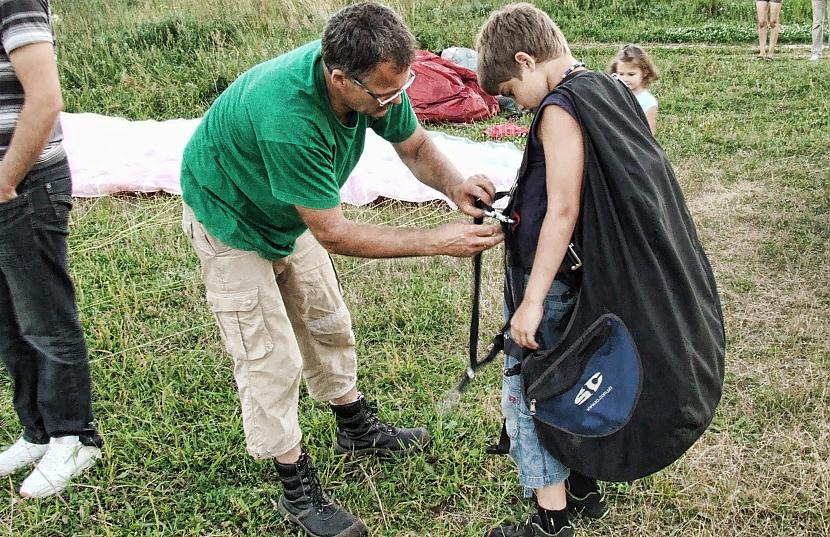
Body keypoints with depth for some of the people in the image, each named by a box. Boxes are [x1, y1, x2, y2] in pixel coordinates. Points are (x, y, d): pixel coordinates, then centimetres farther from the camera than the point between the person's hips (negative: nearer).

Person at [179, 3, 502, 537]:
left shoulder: (374, 78, -24)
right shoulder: (287, 116, -45)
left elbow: (415, 144, -6)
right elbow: (332, 233, -37)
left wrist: (456, 186, -28)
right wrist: (437, 241, -36)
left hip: (288, 212, 7)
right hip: (231, 218, -7)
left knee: (327, 322, 18)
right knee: (272, 360, -5)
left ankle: (357, 427, 40)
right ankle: (298, 490, 12)